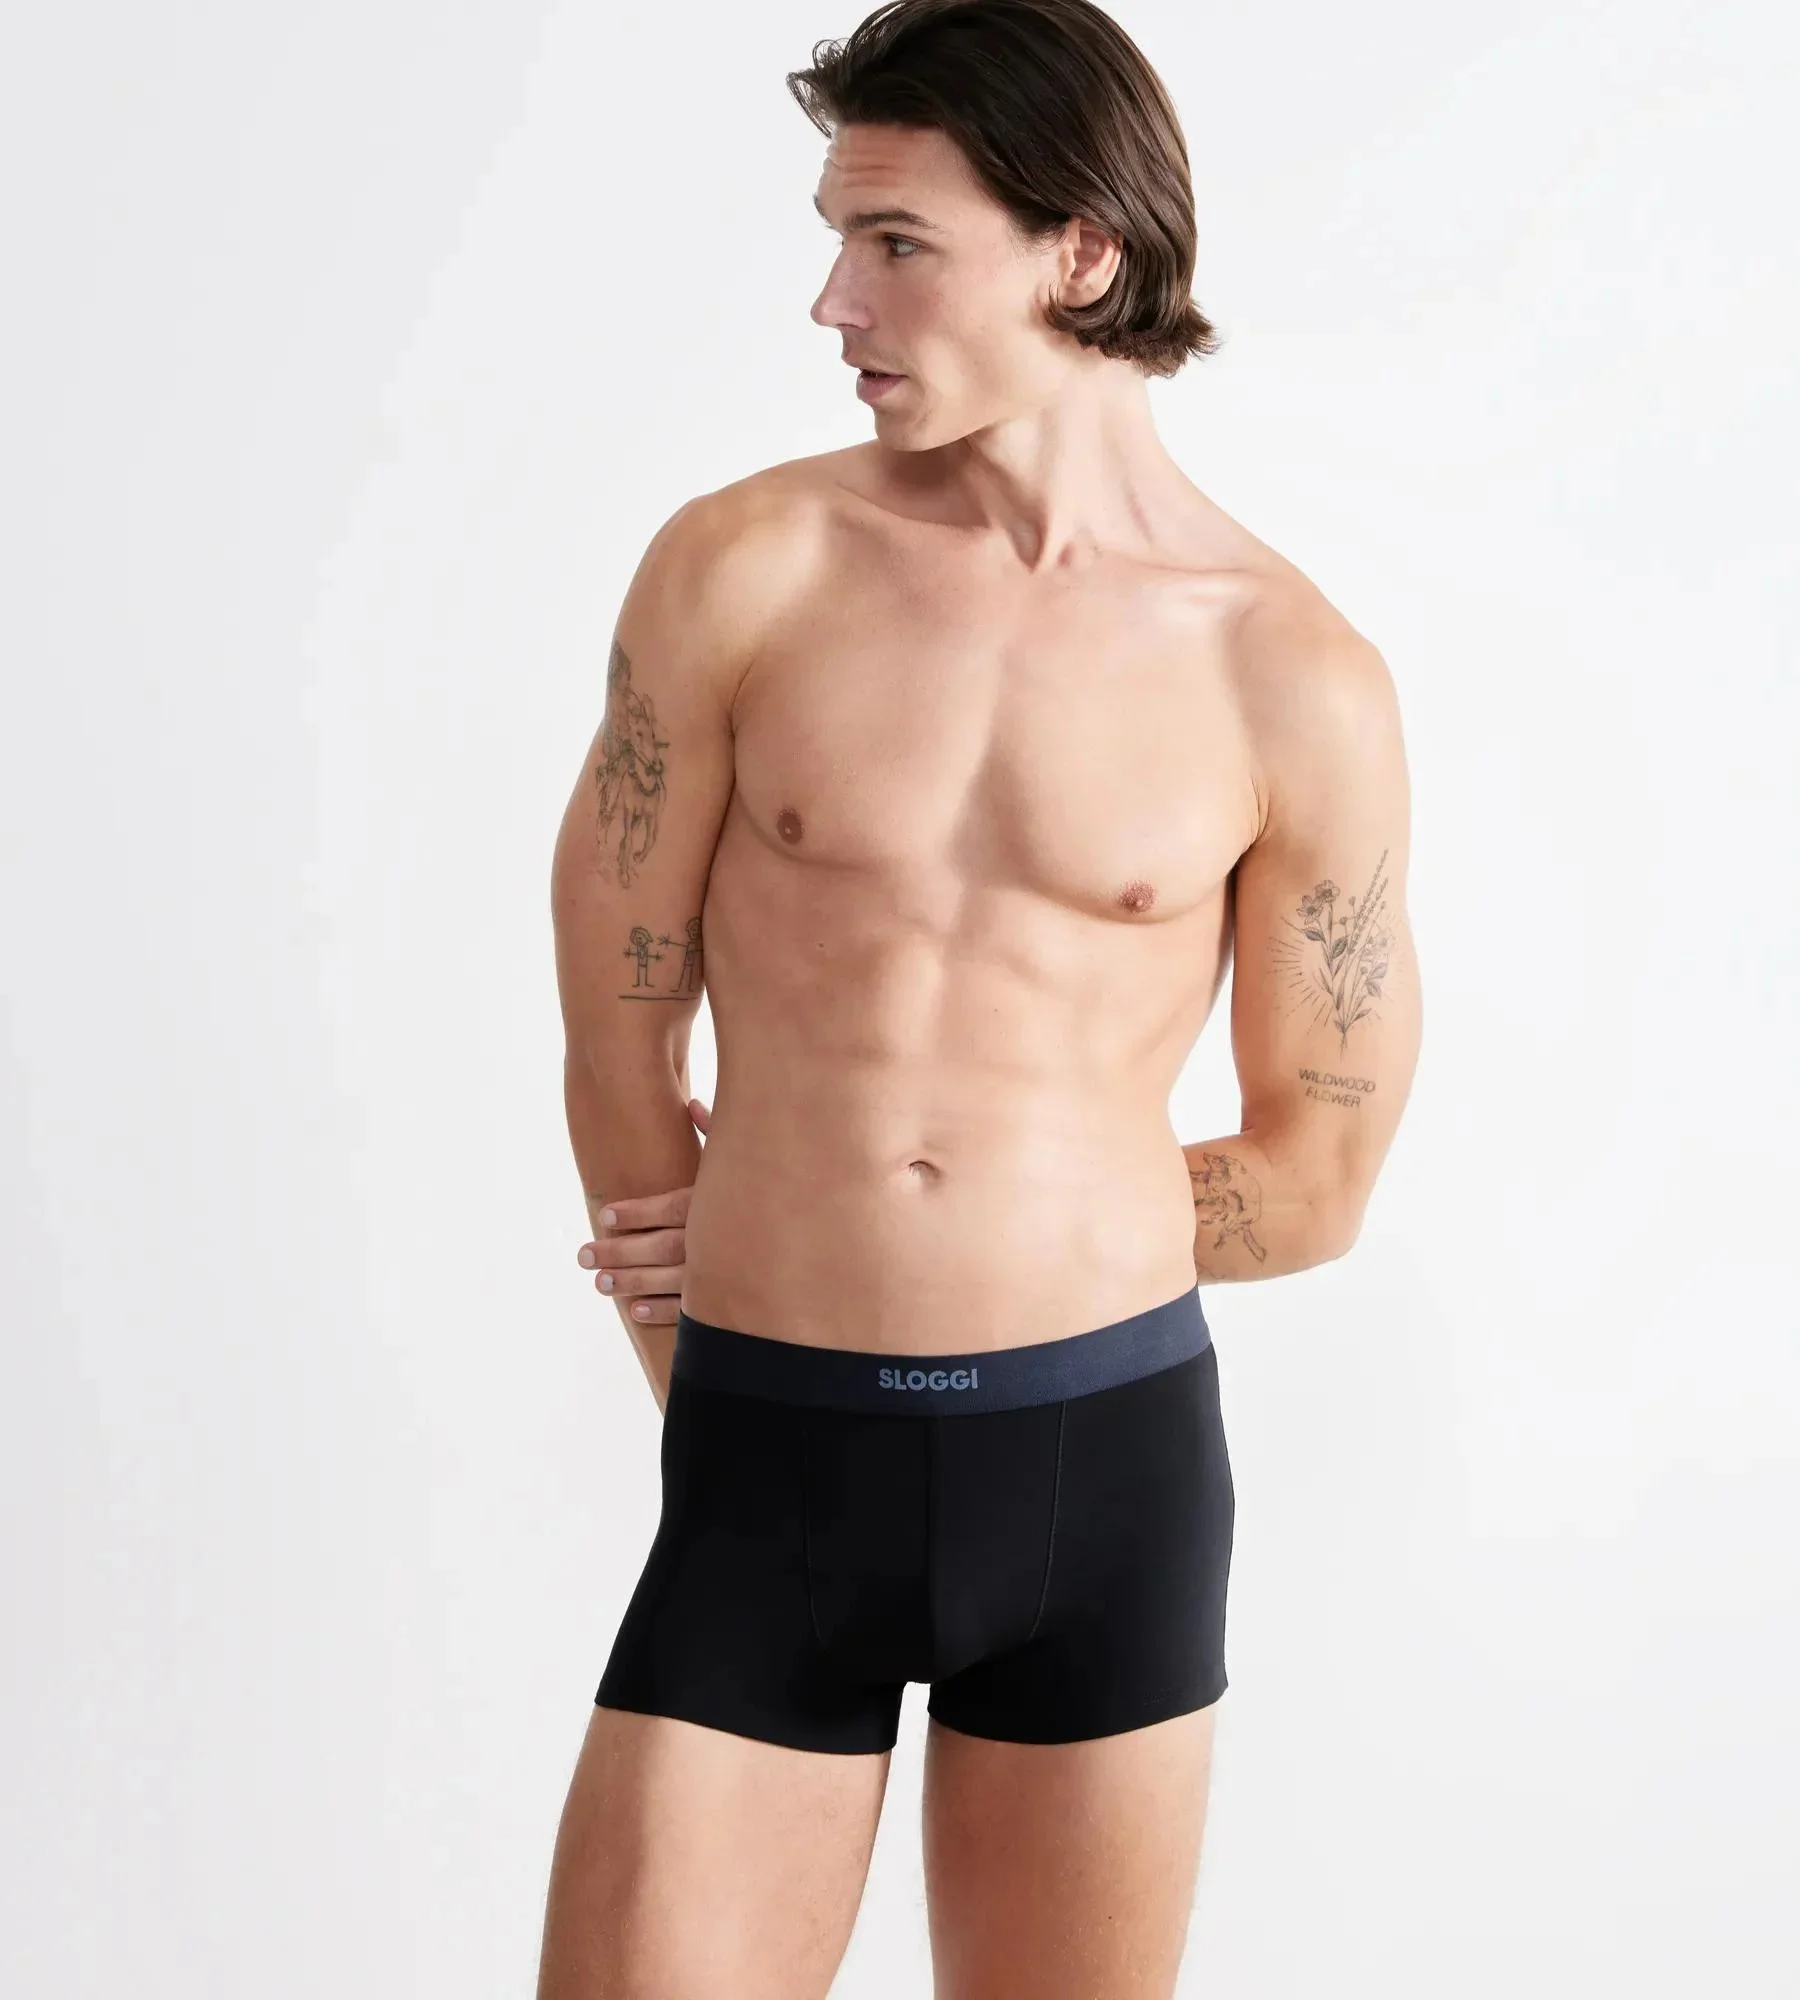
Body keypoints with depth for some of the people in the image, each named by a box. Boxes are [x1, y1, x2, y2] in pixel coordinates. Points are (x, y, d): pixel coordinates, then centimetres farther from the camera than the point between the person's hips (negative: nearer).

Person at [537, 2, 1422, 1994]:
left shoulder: (1299, 684, -3)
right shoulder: (741, 573, -2)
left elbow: (1313, 1183, 5)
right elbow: (619, 1044, 5)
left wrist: (919, 1227, 6)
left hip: (1110, 1455, 0)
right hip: (770, 1455, 0)